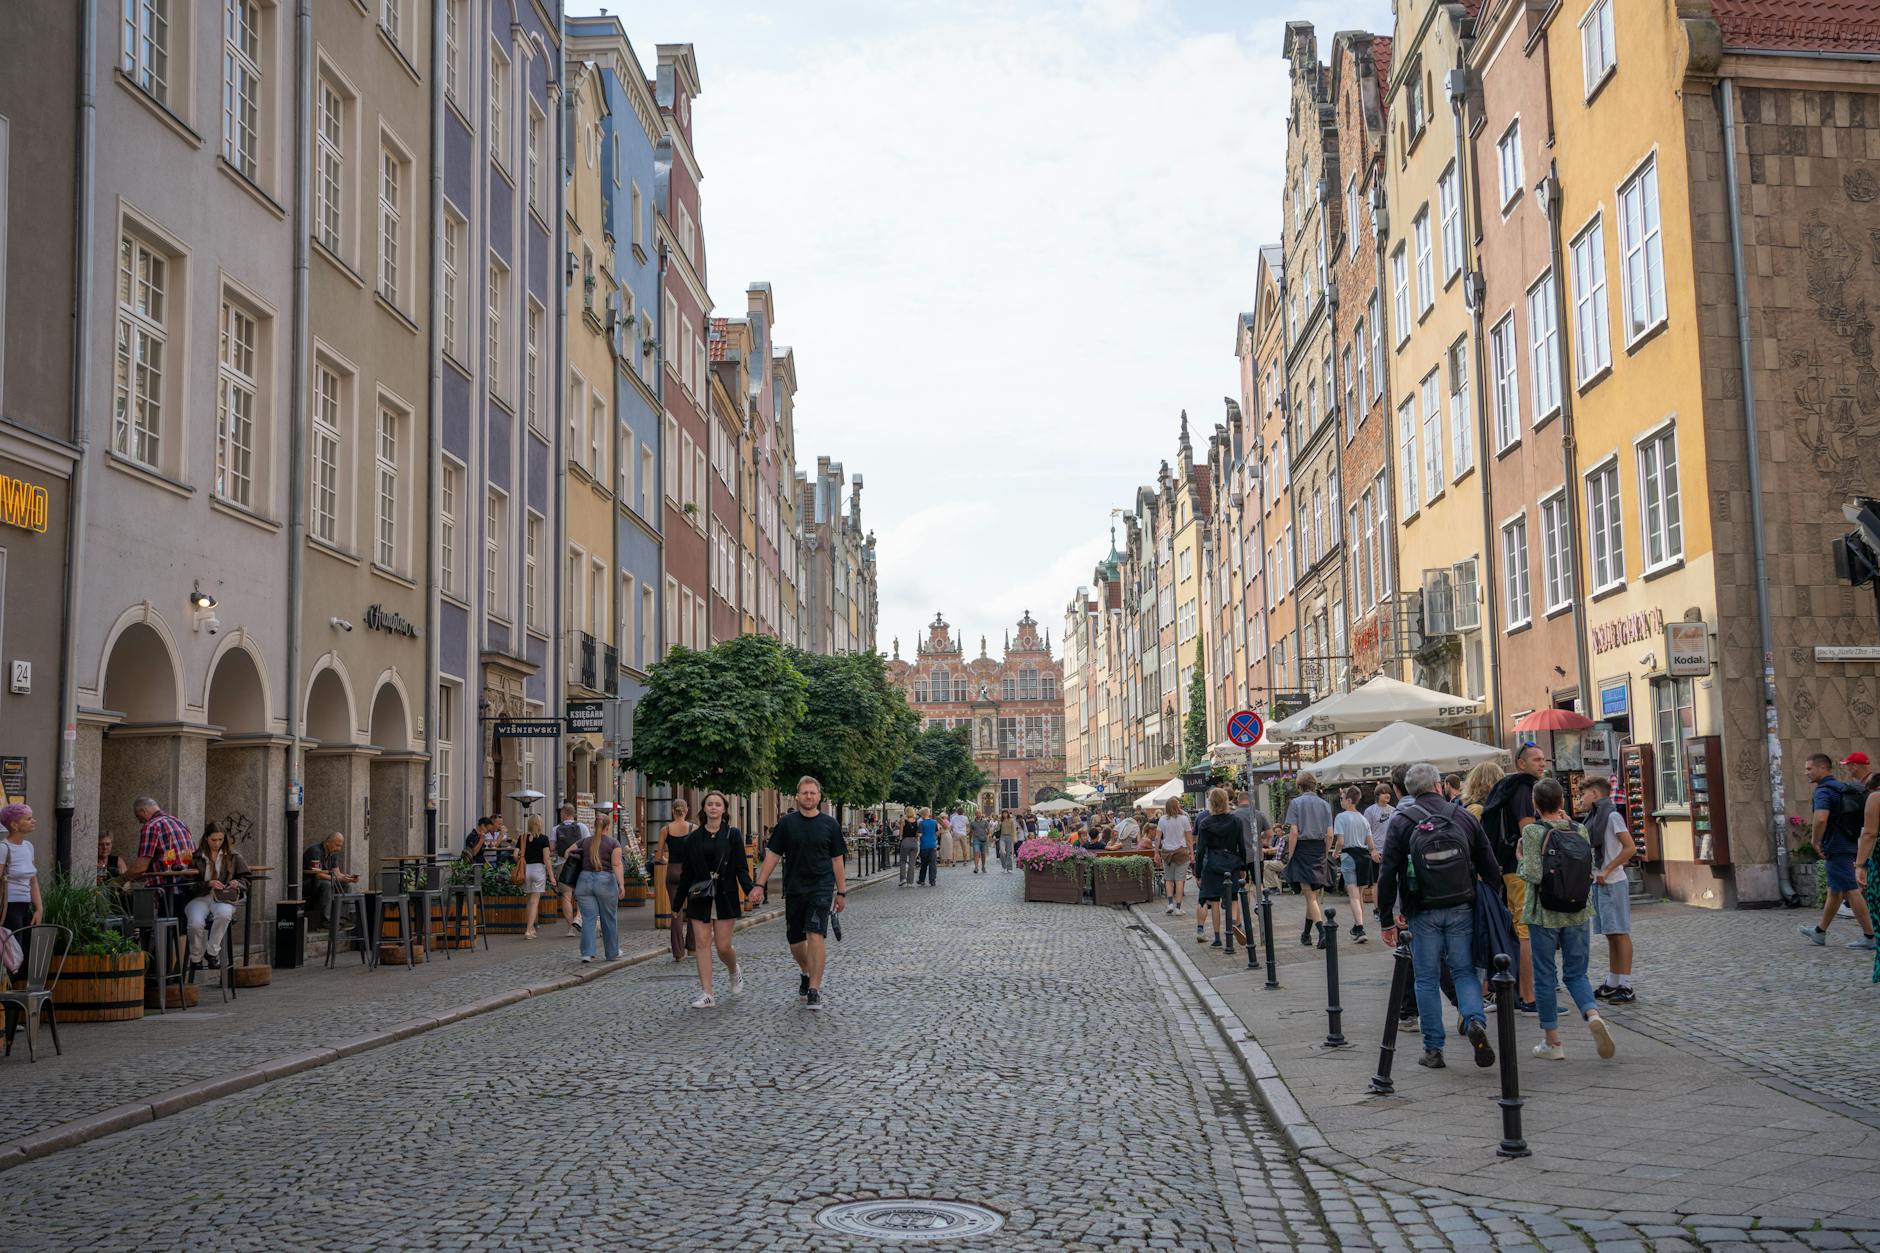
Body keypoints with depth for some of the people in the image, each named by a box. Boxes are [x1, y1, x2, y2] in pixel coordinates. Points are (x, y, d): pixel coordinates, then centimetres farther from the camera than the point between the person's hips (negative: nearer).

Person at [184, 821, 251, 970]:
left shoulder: (233, 856, 12)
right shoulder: (196, 856, 5)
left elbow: (245, 879, 15)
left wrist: (237, 884, -7)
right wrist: (208, 883, -15)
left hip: (224, 898, 1)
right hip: (199, 898, -1)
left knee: (224, 914, -37)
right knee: (196, 923, -33)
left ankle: (212, 951, -17)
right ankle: (196, 959, -7)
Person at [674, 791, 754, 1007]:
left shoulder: (732, 835, 1)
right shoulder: (694, 837, 7)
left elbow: (741, 868, -2)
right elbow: (687, 873, 10)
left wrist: (751, 890, -17)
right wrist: (678, 902, 10)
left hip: (725, 897, -2)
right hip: (700, 898, 2)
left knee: (723, 946, -2)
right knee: (702, 943, -3)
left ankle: (735, 972, 31)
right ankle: (706, 994, 1)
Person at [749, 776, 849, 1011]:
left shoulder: (829, 824, 2)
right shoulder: (786, 823, 2)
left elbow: (837, 859, 7)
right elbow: (773, 855, 3)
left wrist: (841, 892, 7)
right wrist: (759, 885, -3)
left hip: (821, 887, -2)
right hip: (794, 889, 2)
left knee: (815, 934, -15)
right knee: (795, 940, 9)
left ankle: (814, 989, -12)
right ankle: (806, 974, 38)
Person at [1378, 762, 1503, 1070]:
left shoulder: (1401, 823, -3)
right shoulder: (1464, 817, 3)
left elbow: (1387, 875, -5)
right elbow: (1490, 868, 4)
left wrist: (1387, 920, 1)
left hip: (1423, 914, -1)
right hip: (1461, 909, 1)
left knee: (1427, 980, 7)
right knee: (1465, 970, 12)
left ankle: (1433, 1049, 10)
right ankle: (1476, 1021, -13)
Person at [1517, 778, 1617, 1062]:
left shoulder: (1533, 832, -12)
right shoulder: (1579, 830, 0)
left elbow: (1533, 874, -19)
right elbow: (1591, 871, 4)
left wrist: (1520, 863, 2)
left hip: (1543, 915, -3)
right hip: (1577, 914, 3)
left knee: (1545, 977, 8)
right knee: (1576, 974, 12)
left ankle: (1552, 1042, 12)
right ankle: (1593, 1015, -16)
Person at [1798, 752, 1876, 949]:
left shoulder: (1823, 791, -16)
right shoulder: (1844, 788, 14)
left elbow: (1821, 819, -33)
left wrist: (1815, 841, -17)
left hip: (1836, 849, -10)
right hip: (1849, 845, 10)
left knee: (1851, 892, -7)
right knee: (1834, 892, 17)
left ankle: (1869, 936, -5)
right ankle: (1819, 933, 28)